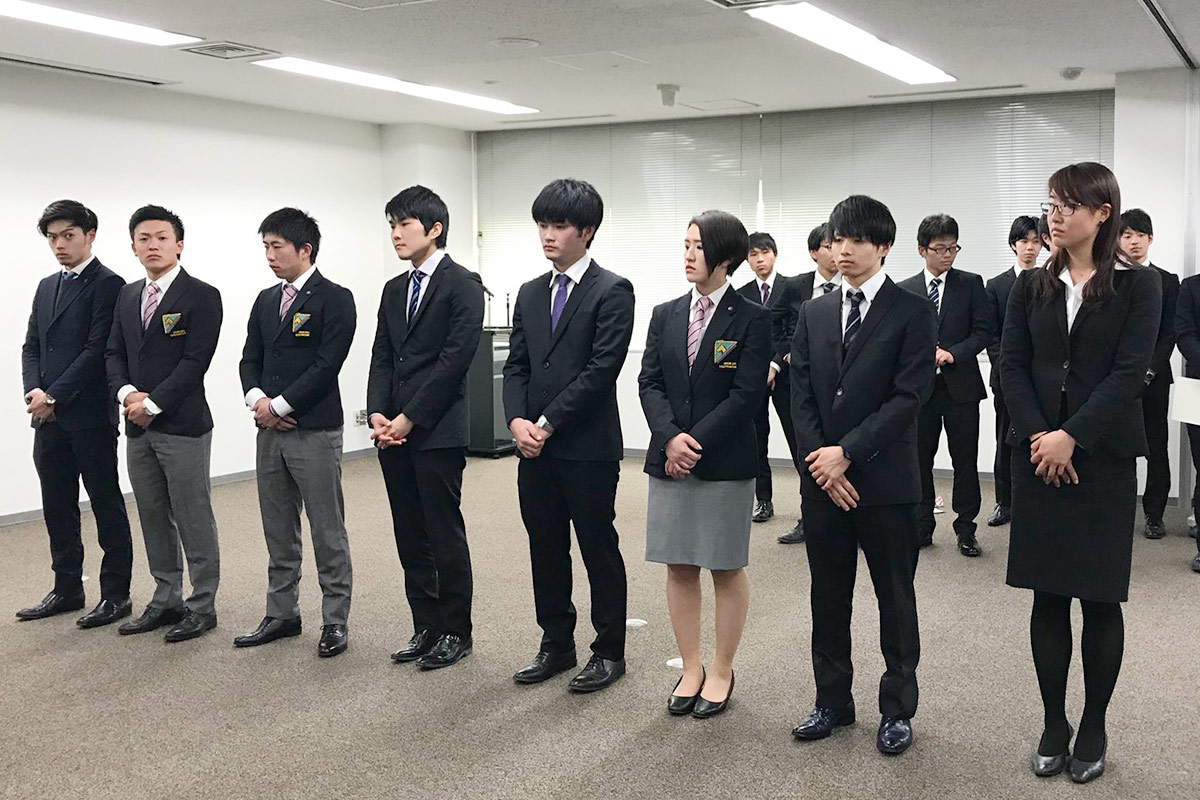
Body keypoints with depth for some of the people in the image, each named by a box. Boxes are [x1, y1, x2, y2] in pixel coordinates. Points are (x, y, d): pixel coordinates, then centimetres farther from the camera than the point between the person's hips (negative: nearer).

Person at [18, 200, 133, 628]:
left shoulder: (108, 284, -8)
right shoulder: (47, 286, 17)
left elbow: (98, 350, -15)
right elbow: (32, 346, 15)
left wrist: (54, 397, -15)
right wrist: (34, 390, -3)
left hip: (90, 416, -7)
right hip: (48, 417, 7)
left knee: (106, 505, 2)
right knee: (57, 507, 13)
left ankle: (115, 595, 10)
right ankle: (67, 589, 25)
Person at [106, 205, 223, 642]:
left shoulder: (201, 296, -8)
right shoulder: (128, 295, 14)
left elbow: (195, 361, -14)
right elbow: (114, 353, 13)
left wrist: (152, 404, -16)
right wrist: (127, 392, -7)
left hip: (182, 426, -7)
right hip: (138, 426, 7)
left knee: (194, 521, 0)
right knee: (154, 519, 14)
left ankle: (202, 607, 10)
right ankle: (166, 601, 25)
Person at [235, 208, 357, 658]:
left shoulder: (335, 299, -7)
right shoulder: (266, 301, 14)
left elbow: (327, 365, -15)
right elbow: (250, 359, 12)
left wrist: (279, 405, -14)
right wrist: (256, 399, -8)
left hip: (315, 432, -7)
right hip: (269, 431, 7)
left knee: (327, 531, 1)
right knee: (278, 531, 13)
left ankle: (335, 621, 9)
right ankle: (281, 614, 24)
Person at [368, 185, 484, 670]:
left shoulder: (462, 285, -6)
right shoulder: (394, 289, 17)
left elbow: (454, 359, -14)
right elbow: (382, 358, 14)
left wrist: (409, 418, -15)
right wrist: (378, 414, -3)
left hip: (438, 433, -7)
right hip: (394, 432, 7)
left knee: (446, 536, 0)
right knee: (411, 538, 11)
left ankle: (455, 633, 12)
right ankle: (426, 628, 21)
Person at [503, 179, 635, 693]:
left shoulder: (611, 292, -7)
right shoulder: (530, 294, 13)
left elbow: (602, 368, -15)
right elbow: (516, 366, 10)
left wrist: (548, 423, -16)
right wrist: (517, 420, -7)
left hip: (588, 448, -6)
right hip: (536, 447, 6)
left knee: (599, 551, 5)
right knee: (546, 550, 13)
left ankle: (609, 652, 18)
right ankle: (556, 645, 27)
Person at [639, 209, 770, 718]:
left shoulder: (751, 318, -4)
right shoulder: (665, 315, 9)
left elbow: (747, 394, -11)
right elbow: (649, 384, 3)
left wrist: (697, 443, -16)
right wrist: (670, 437, -13)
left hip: (726, 463, -4)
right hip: (669, 460, 4)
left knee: (727, 569, 7)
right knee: (679, 567, 9)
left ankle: (722, 671, 20)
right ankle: (690, 668, 22)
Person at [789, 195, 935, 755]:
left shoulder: (913, 313, -4)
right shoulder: (814, 313, 10)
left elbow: (910, 396, -12)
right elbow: (801, 395, 6)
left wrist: (847, 451, -16)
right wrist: (820, 460, -8)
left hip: (885, 480, -4)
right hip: (823, 480, 4)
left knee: (895, 598, 7)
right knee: (828, 597, 13)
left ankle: (897, 709, 20)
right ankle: (832, 701, 26)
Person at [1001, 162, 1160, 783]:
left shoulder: (1137, 285, -2)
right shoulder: (1032, 287, 8)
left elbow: (1129, 372, -10)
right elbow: (1011, 366, 2)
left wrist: (1071, 437, -17)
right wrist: (1038, 436, -12)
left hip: (1102, 458, -2)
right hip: (1038, 455, 3)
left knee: (1099, 598, 4)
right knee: (1048, 596, 6)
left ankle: (1094, 728, 18)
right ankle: (1054, 724, 17)